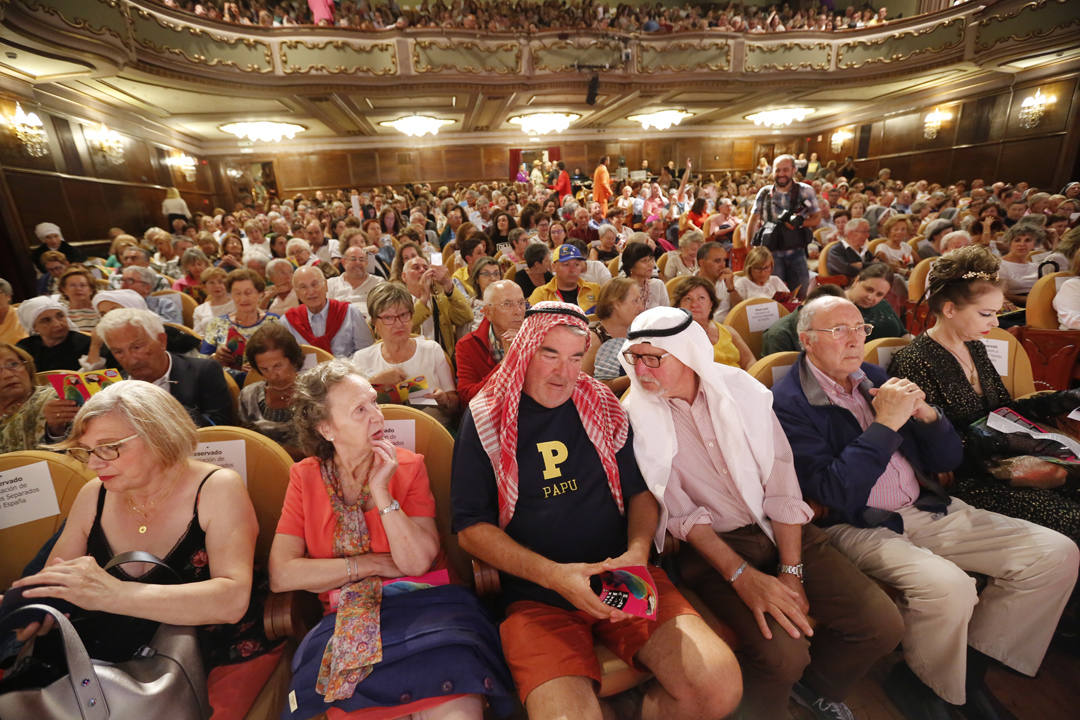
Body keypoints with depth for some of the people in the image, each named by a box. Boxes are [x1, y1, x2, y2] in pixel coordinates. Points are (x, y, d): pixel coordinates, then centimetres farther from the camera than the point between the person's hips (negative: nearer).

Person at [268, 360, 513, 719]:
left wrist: (380, 491, -15)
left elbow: (417, 562, -8)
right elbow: (281, 574, -5)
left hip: (425, 608, -1)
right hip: (348, 620, 1)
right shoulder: (305, 477, 4)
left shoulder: (408, 466, 1)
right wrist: (373, 564, -8)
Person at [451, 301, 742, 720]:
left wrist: (638, 551, -9)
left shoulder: (603, 406, 8)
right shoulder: (488, 418, -1)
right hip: (536, 596, -2)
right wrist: (552, 575, -16)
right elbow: (470, 528, -4)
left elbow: (641, 490, 12)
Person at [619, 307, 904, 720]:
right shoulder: (637, 417, -11)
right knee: (782, 651, -24)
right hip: (710, 545, -3)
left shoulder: (742, 389, -4)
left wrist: (791, 572, -11)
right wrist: (742, 575, -21)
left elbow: (782, 484, -5)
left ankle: (816, 685, 23)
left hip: (780, 530, 4)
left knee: (882, 624, -9)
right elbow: (680, 512, -12)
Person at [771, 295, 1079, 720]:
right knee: (948, 586, -31)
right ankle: (921, 684, 2)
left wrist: (924, 414, -8)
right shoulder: (790, 402, -13)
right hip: (856, 527, -7)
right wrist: (886, 423, -20)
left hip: (927, 508, 8)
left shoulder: (874, 378, 9)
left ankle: (970, 661, 12)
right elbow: (835, 492, -21)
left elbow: (948, 460, 13)